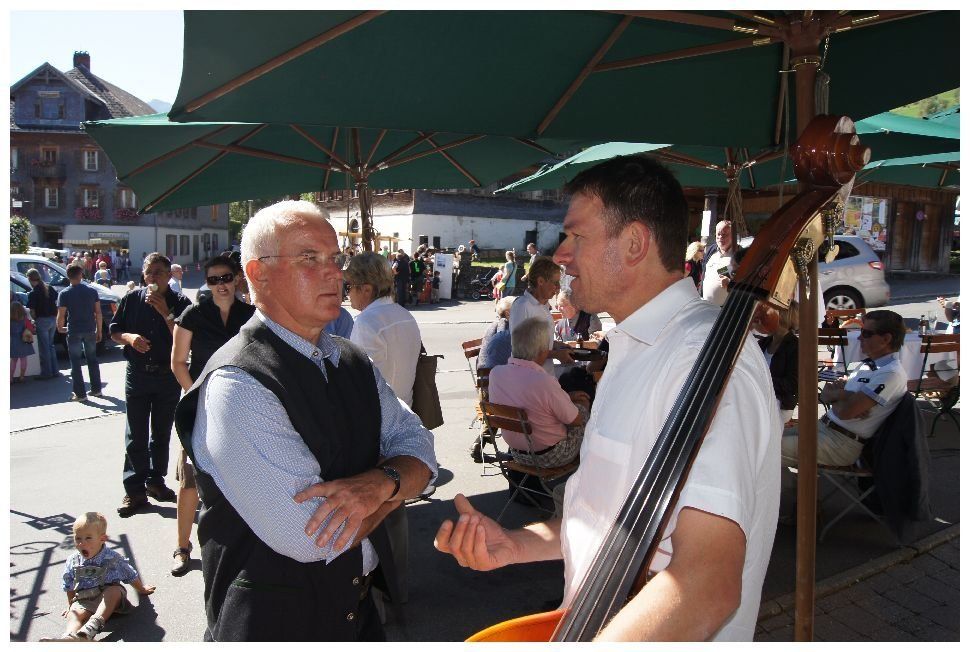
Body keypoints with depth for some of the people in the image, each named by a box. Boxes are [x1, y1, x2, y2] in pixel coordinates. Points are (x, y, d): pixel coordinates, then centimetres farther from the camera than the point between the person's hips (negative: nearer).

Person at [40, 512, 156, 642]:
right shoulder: (72, 562, 2)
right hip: (83, 601, 2)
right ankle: (68, 636, -60)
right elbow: (69, 588, 17)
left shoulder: (113, 559, -4)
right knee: (75, 613, -28)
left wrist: (142, 589, 21)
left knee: (114, 590, -34)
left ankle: (93, 626, -53)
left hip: (109, 601, -2)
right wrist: (71, 606, 21)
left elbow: (131, 576, 10)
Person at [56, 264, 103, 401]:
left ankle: (80, 393, 6)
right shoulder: (92, 291, -1)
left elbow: (61, 316, -11)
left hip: (74, 332, -3)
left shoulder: (64, 294, -9)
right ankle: (96, 389, 22)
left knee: (75, 363, 5)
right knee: (92, 360, 16)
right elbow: (98, 313, 0)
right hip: (90, 330, 3)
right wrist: (99, 330, 8)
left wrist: (60, 328, 8)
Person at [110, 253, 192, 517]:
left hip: (168, 375, 0)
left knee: (162, 433, 13)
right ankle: (135, 490, 7)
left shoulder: (180, 303, -4)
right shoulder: (131, 299, 1)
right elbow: (114, 331, 8)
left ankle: (156, 481, 28)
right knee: (135, 436, 0)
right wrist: (129, 337, -14)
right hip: (137, 374, 0)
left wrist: (165, 312, -21)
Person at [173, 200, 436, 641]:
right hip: (275, 623, -7)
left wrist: (380, 482, -24)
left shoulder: (353, 362, 2)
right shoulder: (236, 384, -23)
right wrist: (394, 488, -12)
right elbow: (308, 536, -29)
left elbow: (419, 449, -1)